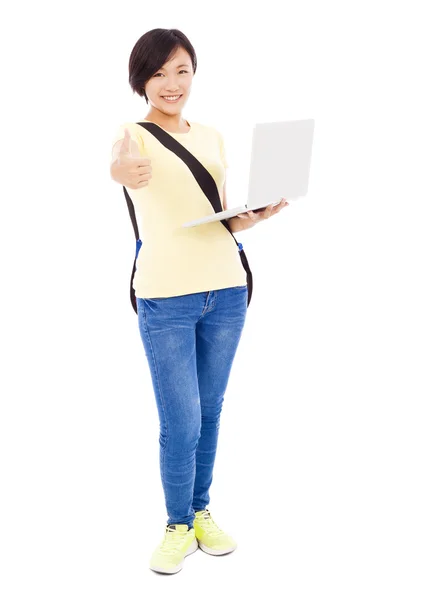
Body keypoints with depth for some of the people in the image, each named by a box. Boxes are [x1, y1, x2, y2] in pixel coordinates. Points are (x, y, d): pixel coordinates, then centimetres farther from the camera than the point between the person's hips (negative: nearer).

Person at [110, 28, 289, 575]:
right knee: (180, 422, -2)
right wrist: (122, 169, -52)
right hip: (165, 297, -4)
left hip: (225, 289, 5)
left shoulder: (213, 138, 13)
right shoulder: (135, 134, -1)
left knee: (209, 410, 13)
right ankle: (178, 525, 19)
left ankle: (201, 512, 30)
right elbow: (120, 157, -28)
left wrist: (260, 214, -4)